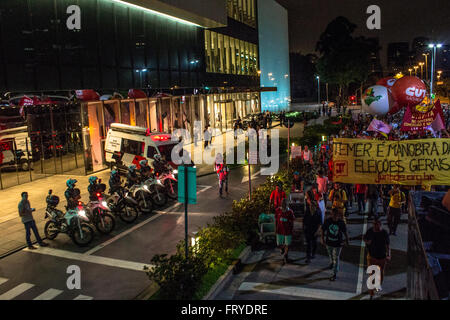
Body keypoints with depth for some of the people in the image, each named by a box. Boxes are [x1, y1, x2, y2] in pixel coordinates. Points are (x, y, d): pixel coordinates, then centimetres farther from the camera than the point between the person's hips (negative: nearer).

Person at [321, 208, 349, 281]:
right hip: (329, 242, 3)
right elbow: (323, 230, -2)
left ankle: (335, 274, 10)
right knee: (330, 255, 26)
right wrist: (323, 240, -1)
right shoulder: (327, 221, -13)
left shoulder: (341, 222, -15)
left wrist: (347, 241, 7)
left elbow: (345, 232, -2)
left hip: (338, 244, -3)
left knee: (336, 258, 0)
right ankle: (331, 263, 58)